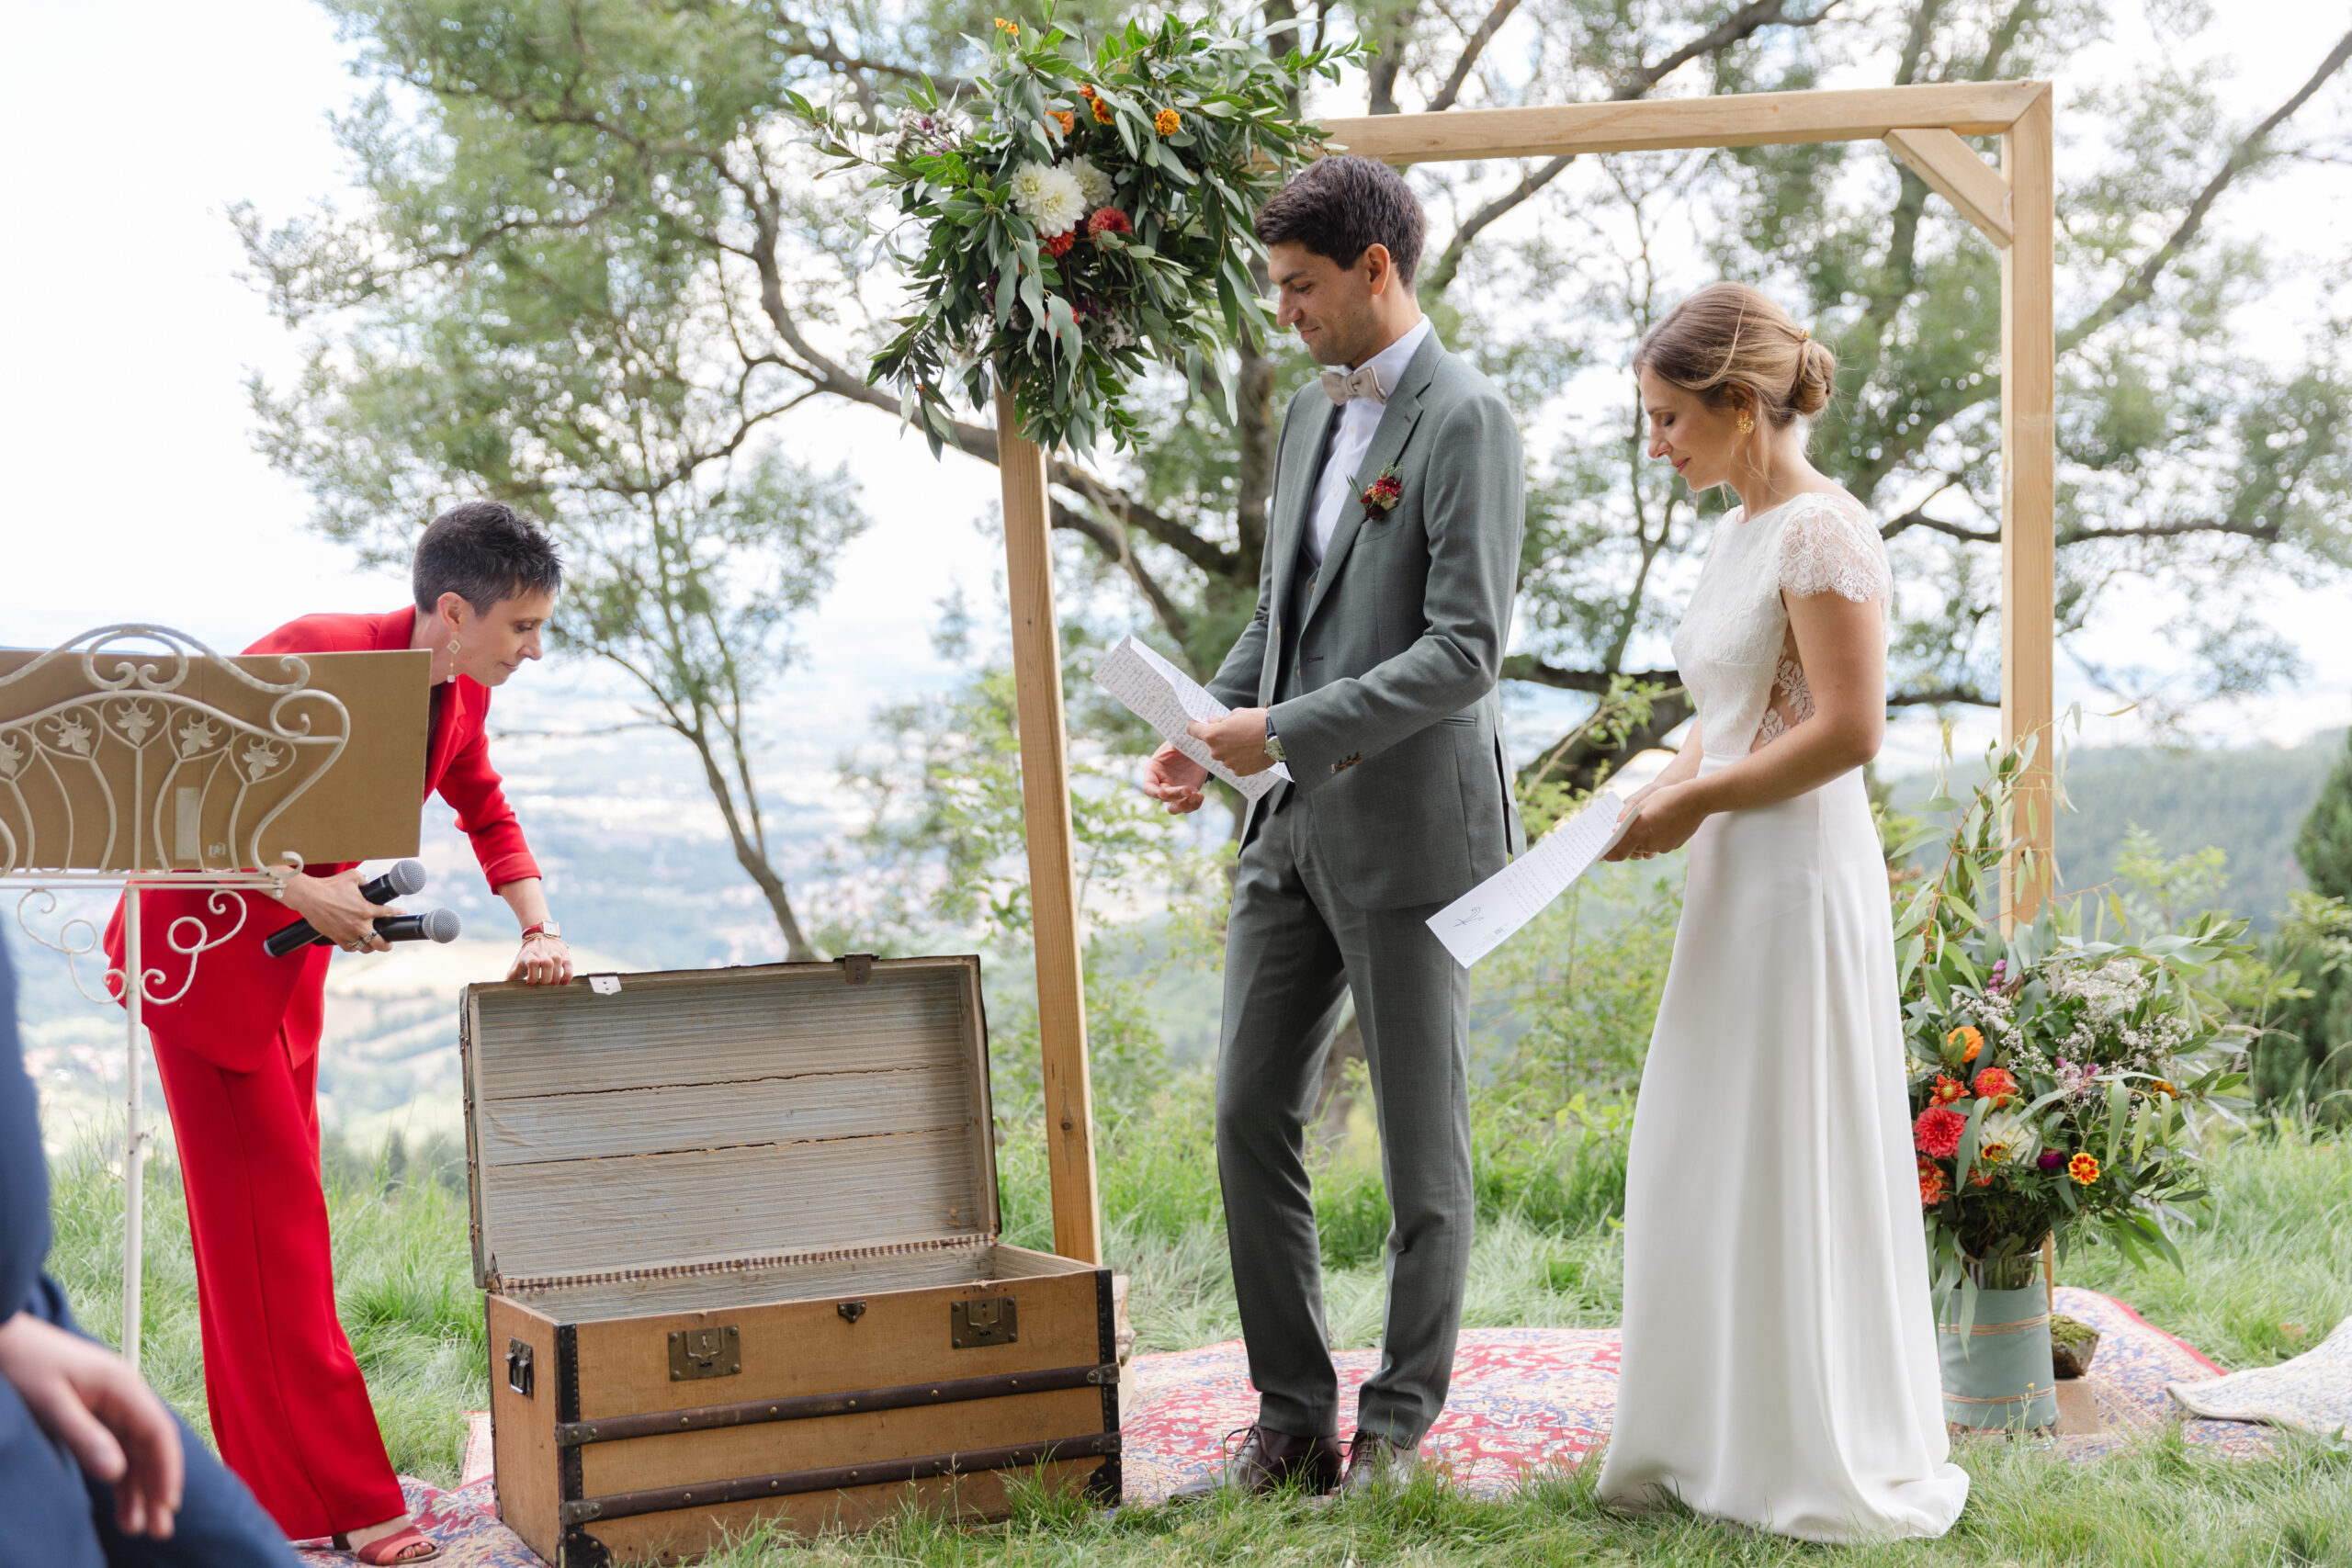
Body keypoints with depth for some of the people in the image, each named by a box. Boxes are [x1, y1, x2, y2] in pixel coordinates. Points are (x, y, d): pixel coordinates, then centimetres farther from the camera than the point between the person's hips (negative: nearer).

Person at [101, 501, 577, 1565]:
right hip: (203, 936, -8)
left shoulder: (458, 696, -2)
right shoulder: (315, 660, -27)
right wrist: (297, 888, -29)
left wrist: (538, 931, 1)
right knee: (263, 1213, -8)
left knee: (277, 1207, 10)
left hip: (293, 952, 8)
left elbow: (487, 814, 15)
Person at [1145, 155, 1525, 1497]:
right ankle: (1293, 1419, 16)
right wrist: (1211, 733, 6)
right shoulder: (1313, 411, 14)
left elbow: (1467, 650, -19)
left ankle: (1399, 1426, 17)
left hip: (1414, 829, -8)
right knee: (1252, 1120, 6)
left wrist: (1292, 732, -21)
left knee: (1423, 1140, 5)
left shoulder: (1467, 421, -12)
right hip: (1297, 828, 8)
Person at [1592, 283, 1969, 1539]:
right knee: (1704, 1163, 13)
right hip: (1737, 881, 10)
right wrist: (1666, 788, 5)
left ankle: (1837, 1468, 12)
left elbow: (1847, 730, -20)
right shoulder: (1739, 532, 14)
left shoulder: (1821, 531, -14)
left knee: (1794, 1165, -1)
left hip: (1802, 877, -10)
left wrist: (1697, 802, -15)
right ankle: (1727, 1438, 24)